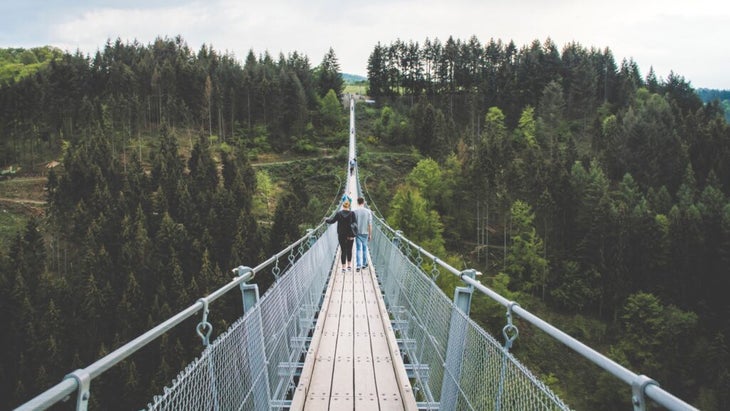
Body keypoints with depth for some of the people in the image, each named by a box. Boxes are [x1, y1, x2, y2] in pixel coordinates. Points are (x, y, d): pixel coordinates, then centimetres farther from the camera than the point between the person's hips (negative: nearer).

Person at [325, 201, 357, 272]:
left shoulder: (338, 213, -5)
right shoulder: (352, 214, -6)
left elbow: (332, 220, -2)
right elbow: (355, 224, -10)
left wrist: (326, 220, 18)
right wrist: (353, 234, -8)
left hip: (341, 235, 0)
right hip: (350, 235, 0)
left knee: (343, 250, 5)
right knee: (349, 250, 15)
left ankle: (343, 267, 4)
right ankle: (349, 265, 20)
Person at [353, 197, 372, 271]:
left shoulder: (355, 212, -7)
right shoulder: (368, 212, -6)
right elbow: (370, 224, -4)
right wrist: (370, 235, 5)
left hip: (357, 233, -1)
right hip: (365, 233, 1)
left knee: (358, 249, 2)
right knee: (364, 248, 16)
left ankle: (358, 265, -5)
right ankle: (364, 264, 24)